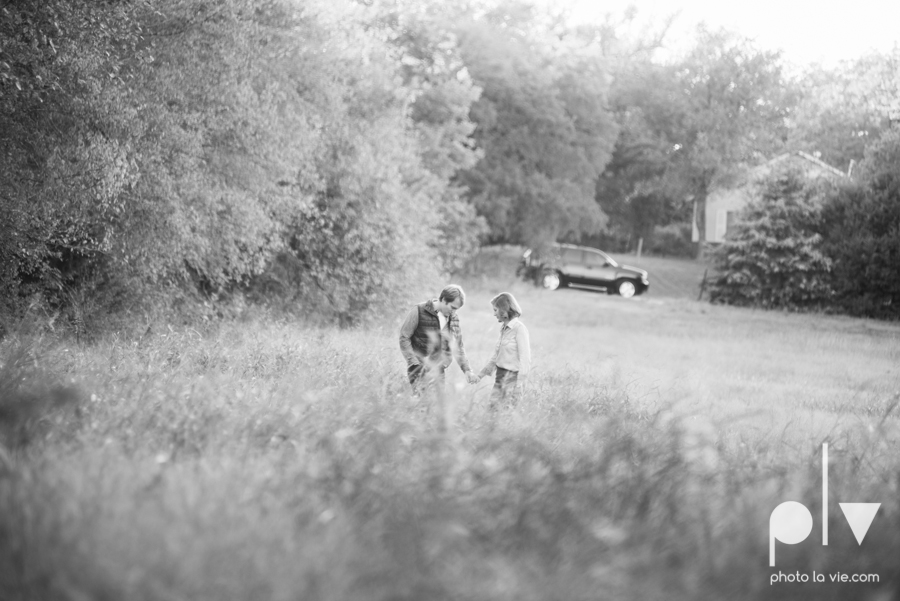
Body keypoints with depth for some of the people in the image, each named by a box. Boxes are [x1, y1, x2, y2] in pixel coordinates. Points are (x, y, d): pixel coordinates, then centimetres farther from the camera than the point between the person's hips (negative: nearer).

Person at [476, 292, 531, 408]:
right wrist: (481, 374, 19)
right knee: (493, 408, 5)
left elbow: (525, 359, -15)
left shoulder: (519, 328, -12)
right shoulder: (504, 329, 11)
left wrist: (519, 384, -19)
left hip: (512, 377, -7)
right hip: (500, 377, 7)